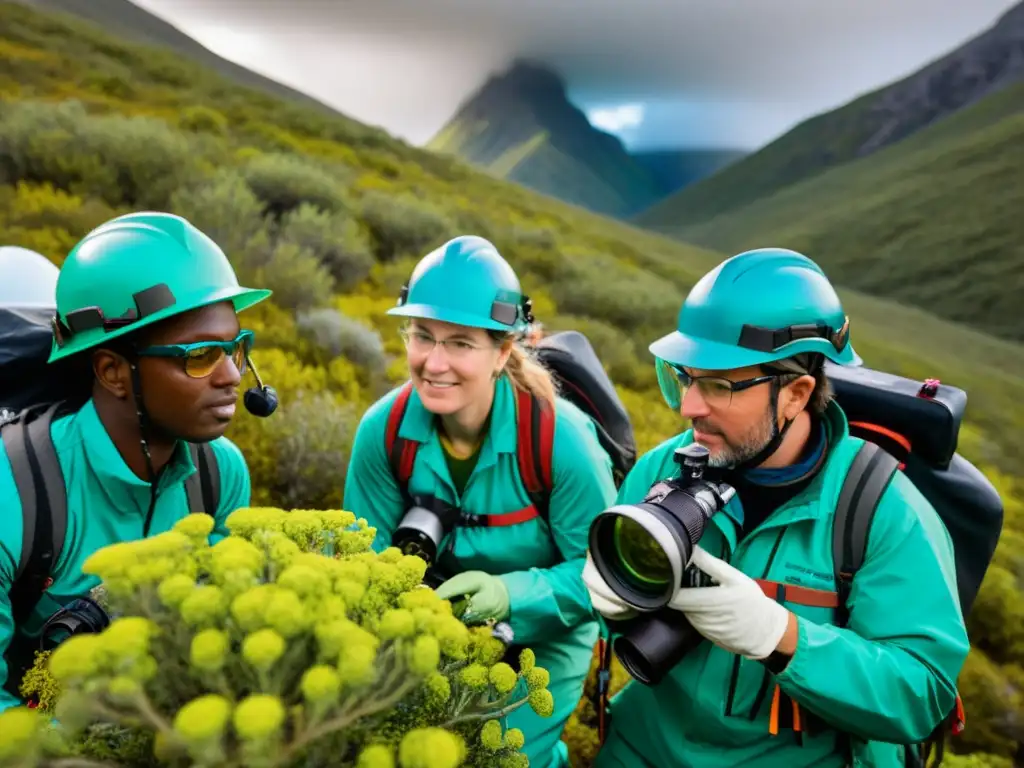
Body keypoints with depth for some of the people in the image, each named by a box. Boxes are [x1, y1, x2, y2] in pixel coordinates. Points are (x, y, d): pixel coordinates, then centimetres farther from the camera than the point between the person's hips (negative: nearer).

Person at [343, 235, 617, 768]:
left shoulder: (559, 436, -29)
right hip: (437, 632, 3)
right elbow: (365, 552, -8)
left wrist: (512, 594, -36)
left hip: (540, 639, -3)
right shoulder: (384, 428, -20)